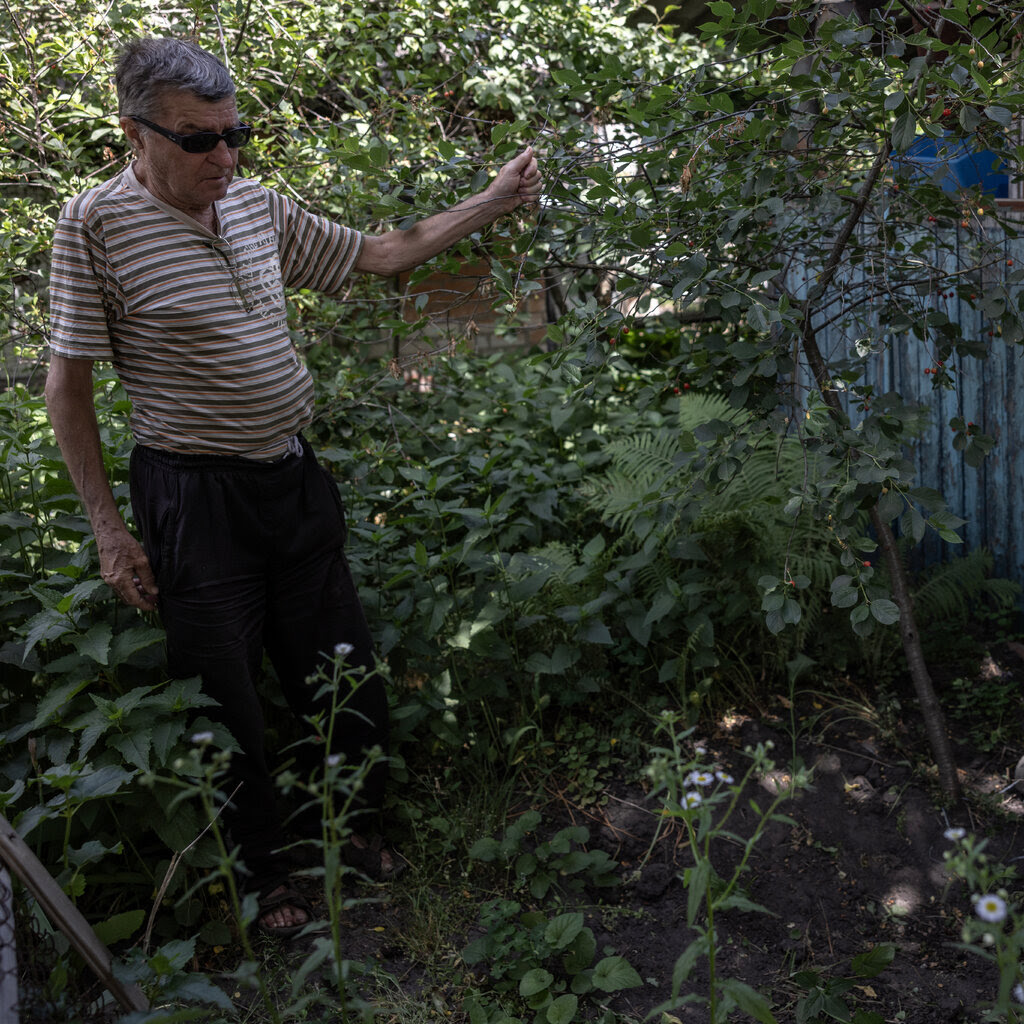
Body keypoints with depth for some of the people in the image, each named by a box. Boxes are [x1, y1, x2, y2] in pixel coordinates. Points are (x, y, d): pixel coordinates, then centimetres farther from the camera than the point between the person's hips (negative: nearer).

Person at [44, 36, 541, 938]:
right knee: (227, 696, 7)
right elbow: (69, 385, -9)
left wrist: (494, 202, 11)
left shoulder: (259, 206, 4)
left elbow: (380, 254, 17)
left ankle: (356, 822, 40)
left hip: (294, 478, 6)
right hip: (194, 500, -6)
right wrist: (110, 529, -10)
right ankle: (264, 868, 30)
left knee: (339, 667, 16)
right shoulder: (97, 224, -13)